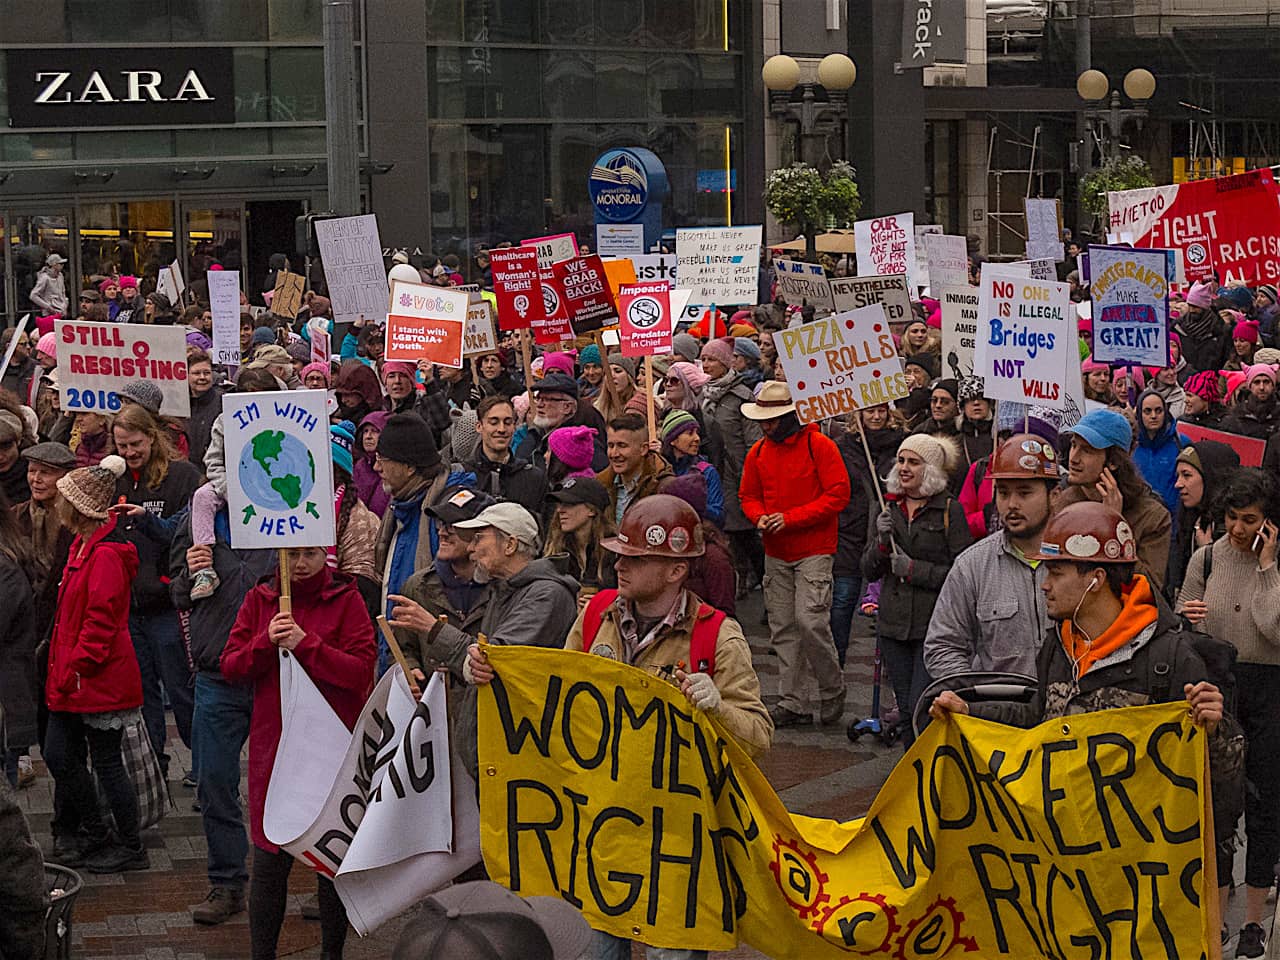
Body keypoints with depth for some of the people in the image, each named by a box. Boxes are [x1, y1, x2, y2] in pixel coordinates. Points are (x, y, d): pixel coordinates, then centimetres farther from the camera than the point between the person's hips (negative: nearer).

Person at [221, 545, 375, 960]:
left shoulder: (346, 599, -2)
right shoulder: (260, 599, 7)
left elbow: (362, 670, -12)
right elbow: (230, 667, 2)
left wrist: (306, 644, -19)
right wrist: (267, 642, -14)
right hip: (273, 745, 2)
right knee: (269, 861, 2)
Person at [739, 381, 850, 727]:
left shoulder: (819, 446, -8)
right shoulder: (758, 453, 9)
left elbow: (838, 494, -12)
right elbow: (749, 496, 18)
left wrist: (791, 518, -18)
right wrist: (760, 517, -6)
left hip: (813, 551, -6)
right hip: (775, 553, 6)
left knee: (810, 620, -15)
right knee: (782, 629, 6)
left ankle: (832, 691, 6)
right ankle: (794, 703, 13)